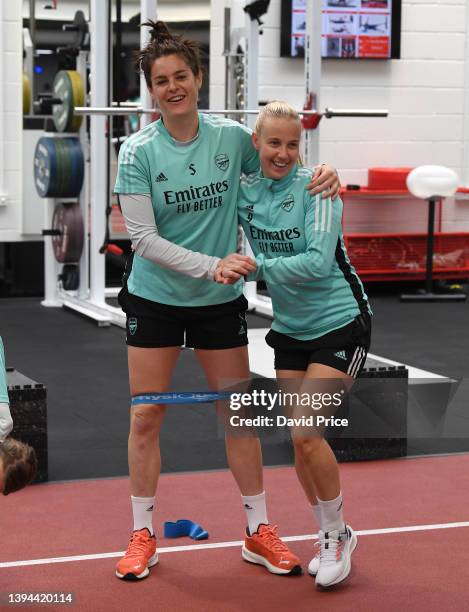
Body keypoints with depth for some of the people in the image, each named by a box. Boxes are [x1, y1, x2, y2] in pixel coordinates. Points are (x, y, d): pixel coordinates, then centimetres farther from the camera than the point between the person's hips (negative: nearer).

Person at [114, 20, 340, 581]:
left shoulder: (232, 136, -6)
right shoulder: (138, 151, -12)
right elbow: (143, 238, -15)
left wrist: (322, 174, -11)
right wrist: (211, 265, -26)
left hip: (220, 301, 1)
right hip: (155, 297, -1)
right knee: (145, 414, 3)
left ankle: (259, 529, 22)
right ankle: (143, 535, 18)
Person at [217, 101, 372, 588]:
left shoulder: (315, 188, -16)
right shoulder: (243, 192, -1)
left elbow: (318, 262, -24)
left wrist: (254, 267, -26)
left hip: (340, 324, -5)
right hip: (290, 329, 6)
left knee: (306, 433, -14)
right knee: (298, 440, 5)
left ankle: (336, 533, 7)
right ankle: (333, 537, 23)